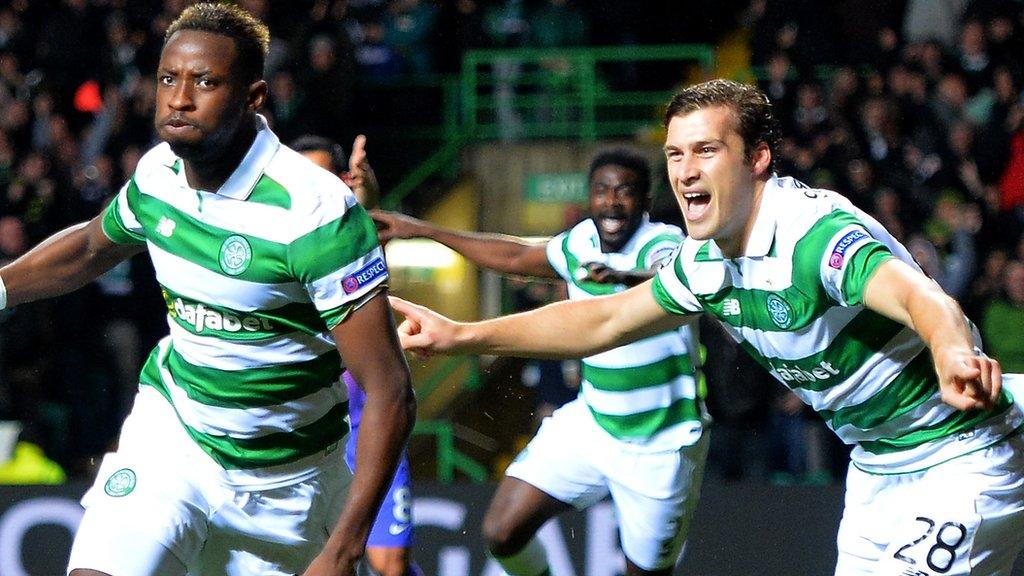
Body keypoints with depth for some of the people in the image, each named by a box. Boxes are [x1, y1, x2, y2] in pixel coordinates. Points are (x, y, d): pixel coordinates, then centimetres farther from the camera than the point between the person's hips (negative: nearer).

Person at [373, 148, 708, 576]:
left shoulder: (661, 244, -20)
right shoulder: (581, 243, 0)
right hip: (591, 424, 6)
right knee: (502, 532, -4)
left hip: (660, 447, -5)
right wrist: (423, 231, 23)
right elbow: (514, 257, 19)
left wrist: (630, 278, -66)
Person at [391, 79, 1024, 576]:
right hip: (875, 468, 9)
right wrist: (461, 335, 13)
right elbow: (605, 320, 15)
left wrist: (953, 353, -71)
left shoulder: (817, 232, -28)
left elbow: (919, 296, -47)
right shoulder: (707, 263, 0)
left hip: (959, 460, -9)